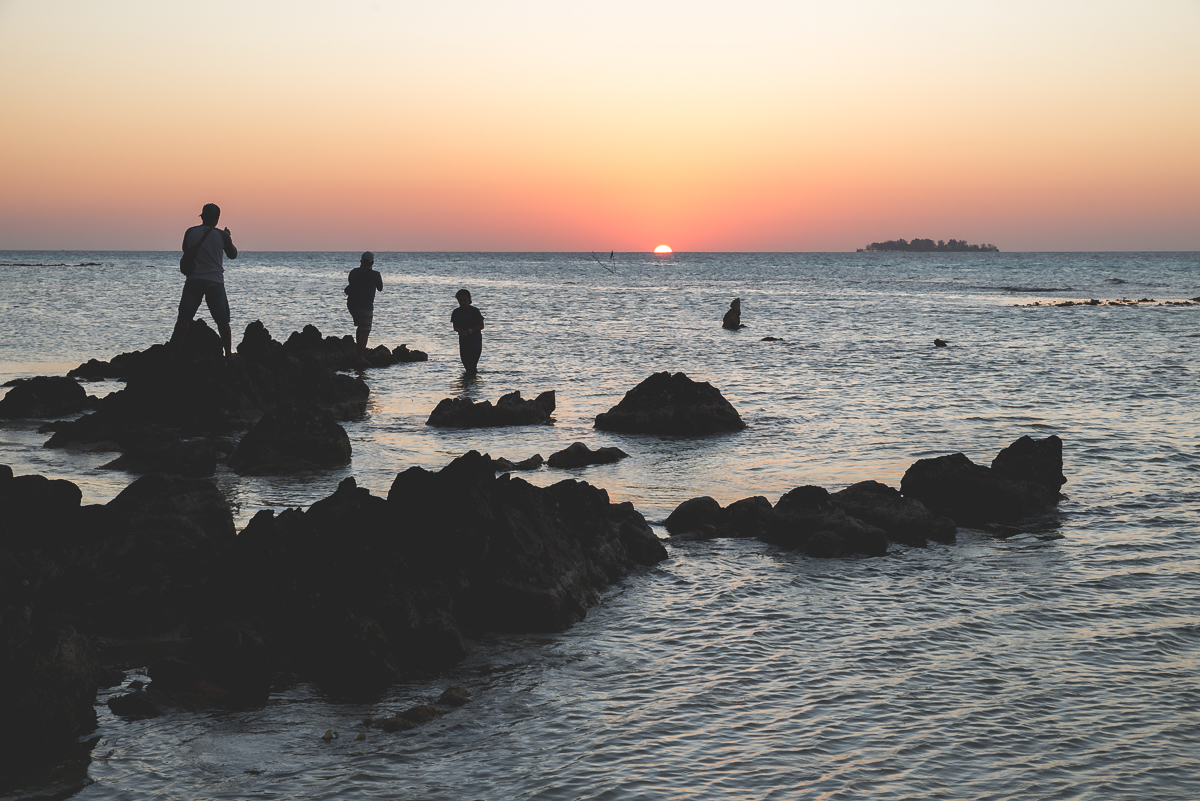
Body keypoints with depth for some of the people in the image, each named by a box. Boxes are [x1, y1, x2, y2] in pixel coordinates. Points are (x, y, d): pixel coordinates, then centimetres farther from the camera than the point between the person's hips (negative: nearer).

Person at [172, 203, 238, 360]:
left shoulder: (190, 232, 0)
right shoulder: (221, 236, -4)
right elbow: (233, 254, 12)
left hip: (193, 281, 1)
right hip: (215, 282, -1)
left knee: (183, 320, 0)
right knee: (223, 321, 9)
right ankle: (228, 354, 13)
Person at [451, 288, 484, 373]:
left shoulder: (474, 311, -7)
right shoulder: (456, 312, 7)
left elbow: (481, 326, -5)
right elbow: (455, 326, 12)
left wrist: (469, 331, -17)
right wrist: (460, 330, -11)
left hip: (475, 341, -5)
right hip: (463, 340, 5)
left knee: (472, 365, -12)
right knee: (466, 364, 8)